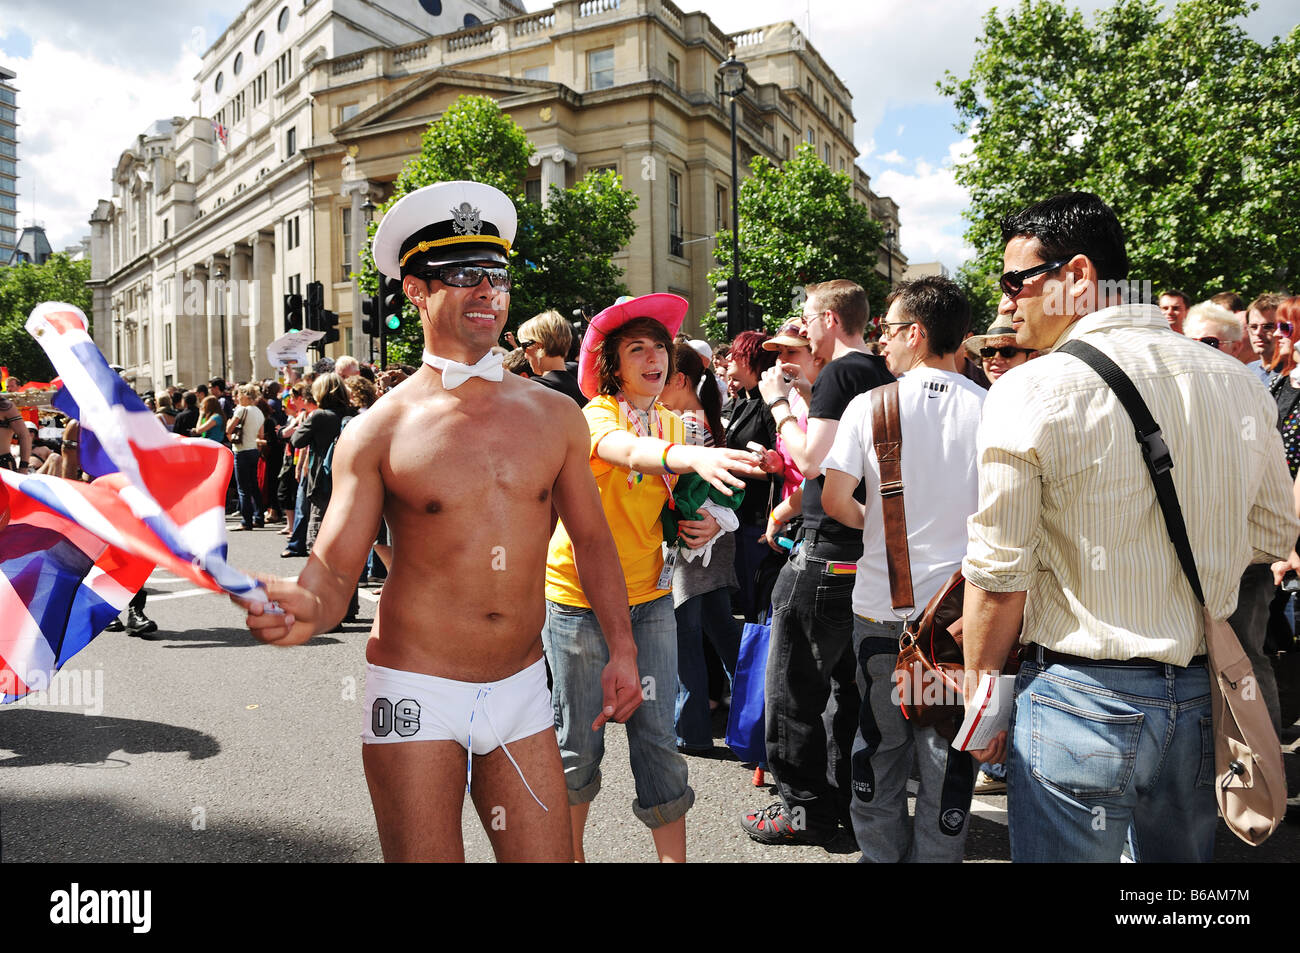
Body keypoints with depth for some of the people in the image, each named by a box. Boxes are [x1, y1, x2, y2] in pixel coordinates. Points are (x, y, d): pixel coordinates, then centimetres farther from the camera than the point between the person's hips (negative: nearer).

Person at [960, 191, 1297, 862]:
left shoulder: (1030, 392, -17)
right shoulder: (1237, 381, 1)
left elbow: (998, 576, -16)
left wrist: (979, 693, -2)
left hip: (1084, 703, -6)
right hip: (1205, 696, 6)